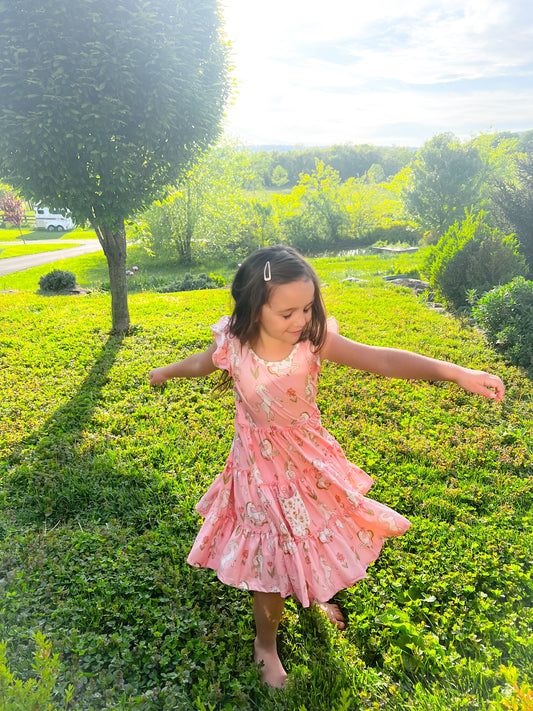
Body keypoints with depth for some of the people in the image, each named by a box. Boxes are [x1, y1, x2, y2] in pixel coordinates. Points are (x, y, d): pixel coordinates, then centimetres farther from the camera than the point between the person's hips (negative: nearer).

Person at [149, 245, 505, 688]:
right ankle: (265, 644, 37)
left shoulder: (313, 340, -21)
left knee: (318, 533, 21)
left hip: (310, 458, 2)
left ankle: (316, 592, 58)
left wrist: (455, 372, -41)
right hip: (262, 465, -2)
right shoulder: (233, 347, -20)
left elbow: (381, 359, -30)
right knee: (273, 557, 6)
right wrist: (166, 372, 23)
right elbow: (201, 363, 4)